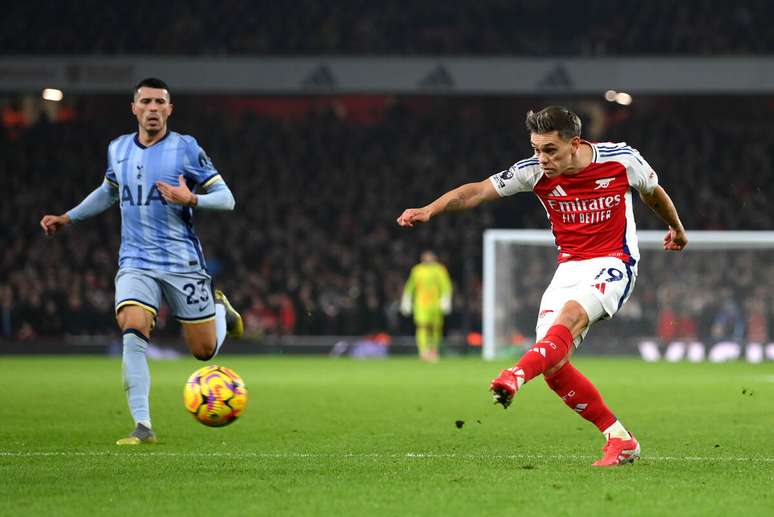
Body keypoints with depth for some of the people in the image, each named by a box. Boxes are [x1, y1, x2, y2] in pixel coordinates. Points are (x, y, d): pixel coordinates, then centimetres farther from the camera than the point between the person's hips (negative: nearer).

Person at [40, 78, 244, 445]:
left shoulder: (185, 148, -6)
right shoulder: (118, 150, 8)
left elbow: (226, 199, -6)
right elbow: (108, 191, 29)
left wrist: (190, 199, -23)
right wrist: (67, 218, 26)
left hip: (182, 263, -2)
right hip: (136, 261, 2)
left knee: (205, 351, 4)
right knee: (132, 330, -24)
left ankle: (219, 308, 40)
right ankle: (143, 426, -22)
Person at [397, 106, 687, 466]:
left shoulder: (621, 159, -8)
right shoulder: (534, 171, -7)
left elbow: (652, 192, 13)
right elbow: (478, 191, -13)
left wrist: (676, 228, 30)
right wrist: (430, 210, -30)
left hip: (613, 264, -4)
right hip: (569, 268, 4)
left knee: (572, 313, -35)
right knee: (553, 366, -10)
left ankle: (516, 376, -55)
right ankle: (620, 440, 1)